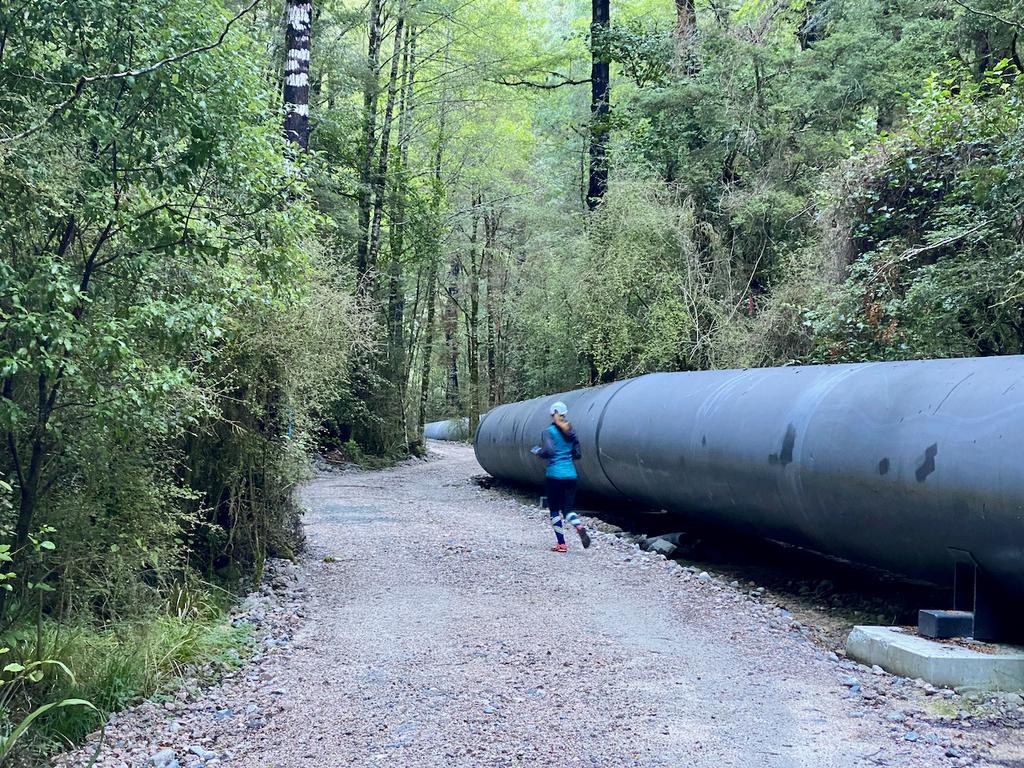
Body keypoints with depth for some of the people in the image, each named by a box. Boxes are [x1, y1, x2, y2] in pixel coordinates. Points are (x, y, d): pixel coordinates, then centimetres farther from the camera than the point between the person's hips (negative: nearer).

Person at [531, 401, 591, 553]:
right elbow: (577, 454, 10)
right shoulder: (571, 431, 9)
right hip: (571, 475, 4)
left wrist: (537, 451, -1)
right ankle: (579, 526, -23)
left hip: (554, 474, -4)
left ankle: (561, 543, 9)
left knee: (554, 509, 9)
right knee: (569, 508, 8)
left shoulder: (548, 432, -7)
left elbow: (548, 451, -20)